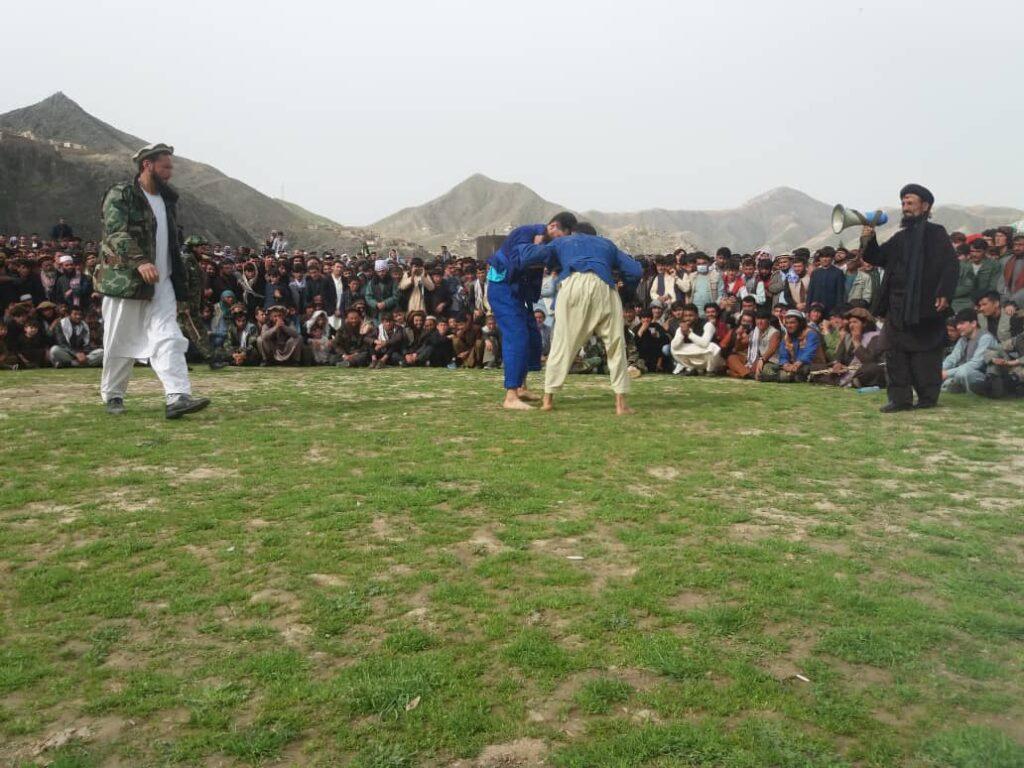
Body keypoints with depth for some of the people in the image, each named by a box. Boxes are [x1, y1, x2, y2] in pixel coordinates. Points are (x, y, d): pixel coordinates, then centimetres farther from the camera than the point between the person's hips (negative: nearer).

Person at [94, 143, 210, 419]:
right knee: (120, 343, 5)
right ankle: (112, 395, 22)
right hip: (124, 281, -5)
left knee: (168, 338, -10)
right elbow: (117, 233, -20)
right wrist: (140, 262, -35)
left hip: (161, 283, 5)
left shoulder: (168, 199, 16)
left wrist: (179, 283, 19)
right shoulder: (120, 195, -5)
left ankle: (177, 398, -19)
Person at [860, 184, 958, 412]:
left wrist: (944, 294, -18)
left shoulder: (935, 233, -1)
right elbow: (878, 258, 16)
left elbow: (951, 265, -8)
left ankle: (928, 398, 9)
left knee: (925, 353, 0)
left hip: (924, 305, -6)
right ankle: (900, 398, 9)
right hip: (896, 305, 7)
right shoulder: (900, 237, 18)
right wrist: (868, 241, -2)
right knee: (895, 352, 4)